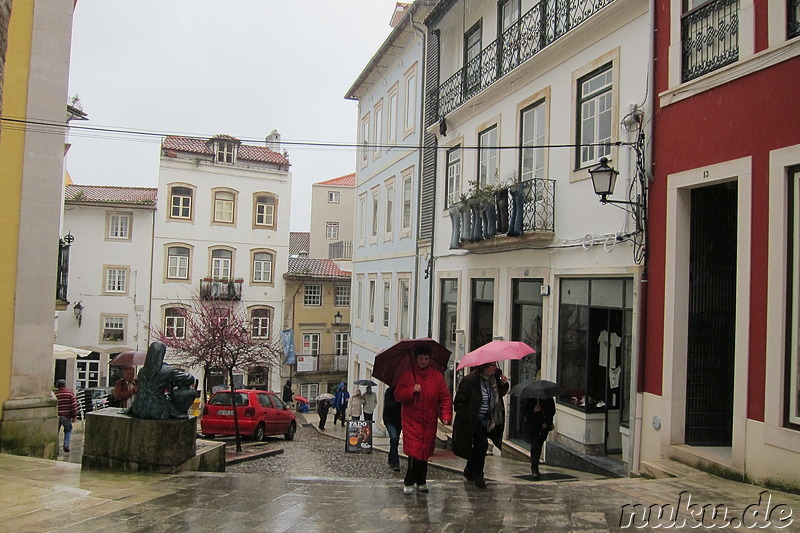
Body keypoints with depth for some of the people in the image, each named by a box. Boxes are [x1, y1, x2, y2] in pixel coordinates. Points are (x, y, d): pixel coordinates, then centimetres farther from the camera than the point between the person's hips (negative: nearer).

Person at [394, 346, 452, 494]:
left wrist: (446, 416, -7)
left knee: (425, 452, 8)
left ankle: (421, 482, 21)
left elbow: (445, 398, 5)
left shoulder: (437, 376, 6)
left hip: (429, 422, 2)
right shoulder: (407, 375, 2)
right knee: (414, 451, -11)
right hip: (411, 421, -2)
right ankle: (409, 483, 0)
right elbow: (397, 395, -2)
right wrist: (412, 390, -18)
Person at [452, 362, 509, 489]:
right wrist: (465, 419, -14)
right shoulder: (470, 380, -23)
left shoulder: (495, 376, -3)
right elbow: (459, 402, -16)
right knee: (482, 444, -14)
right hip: (473, 420, -7)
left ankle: (469, 471, 37)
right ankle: (478, 475, 4)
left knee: (479, 445, 16)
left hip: (487, 420, 7)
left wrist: (503, 384, -9)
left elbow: (501, 393, 12)